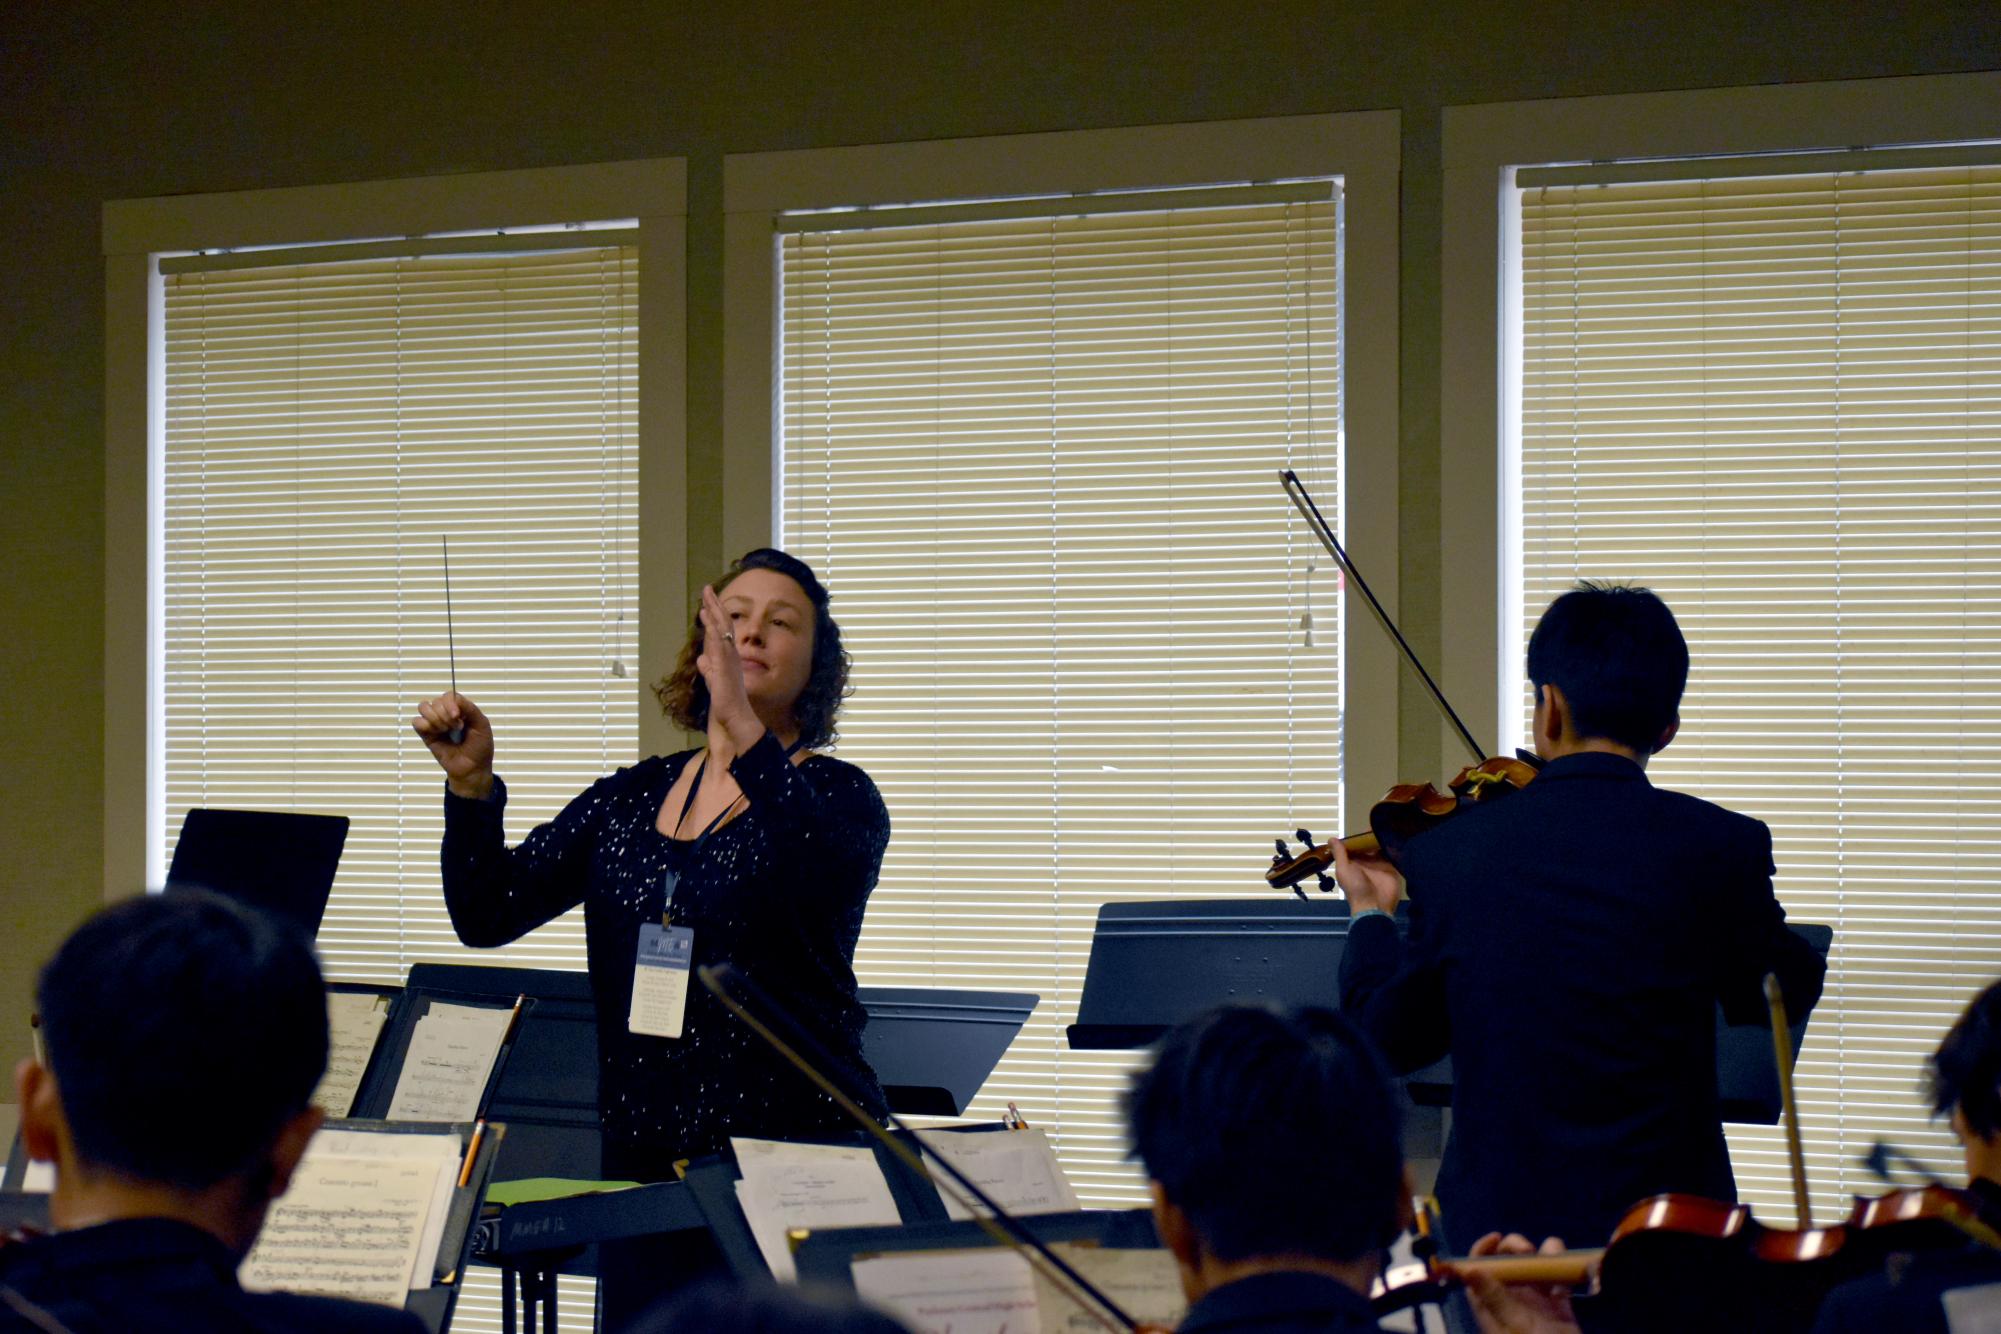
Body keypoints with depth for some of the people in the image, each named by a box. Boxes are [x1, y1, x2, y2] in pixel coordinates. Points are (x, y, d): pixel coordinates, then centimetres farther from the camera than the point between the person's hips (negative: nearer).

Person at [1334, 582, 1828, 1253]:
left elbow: (1395, 1040, 10)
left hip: (1492, 1218, 1)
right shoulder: (1723, 846, -7)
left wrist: (1370, 914, 27)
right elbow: (1784, 993, 11)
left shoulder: (1444, 851, -2)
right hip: (1669, 1220, -1)